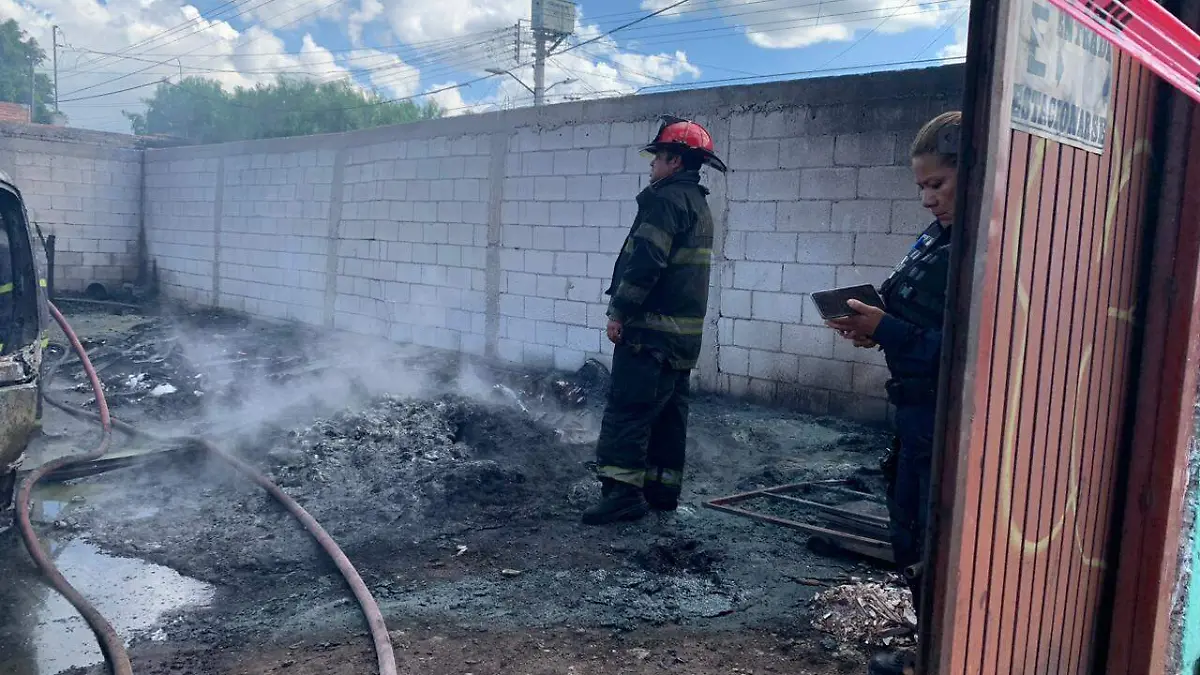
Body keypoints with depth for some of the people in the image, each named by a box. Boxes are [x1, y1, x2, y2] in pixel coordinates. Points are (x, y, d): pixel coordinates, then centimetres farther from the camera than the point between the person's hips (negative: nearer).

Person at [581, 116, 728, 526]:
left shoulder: (667, 199, -12)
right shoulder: (698, 204, 19)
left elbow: (646, 261, -23)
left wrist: (620, 311, -18)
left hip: (652, 328, -10)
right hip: (685, 330, 10)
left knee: (628, 408, -9)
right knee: (668, 411, 13)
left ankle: (623, 491, -11)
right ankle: (662, 490, 19)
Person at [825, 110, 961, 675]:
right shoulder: (936, 238, 8)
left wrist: (888, 330, -22)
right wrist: (873, 327, -2)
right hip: (916, 413, 9)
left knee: (936, 550, 4)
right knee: (910, 539, 20)